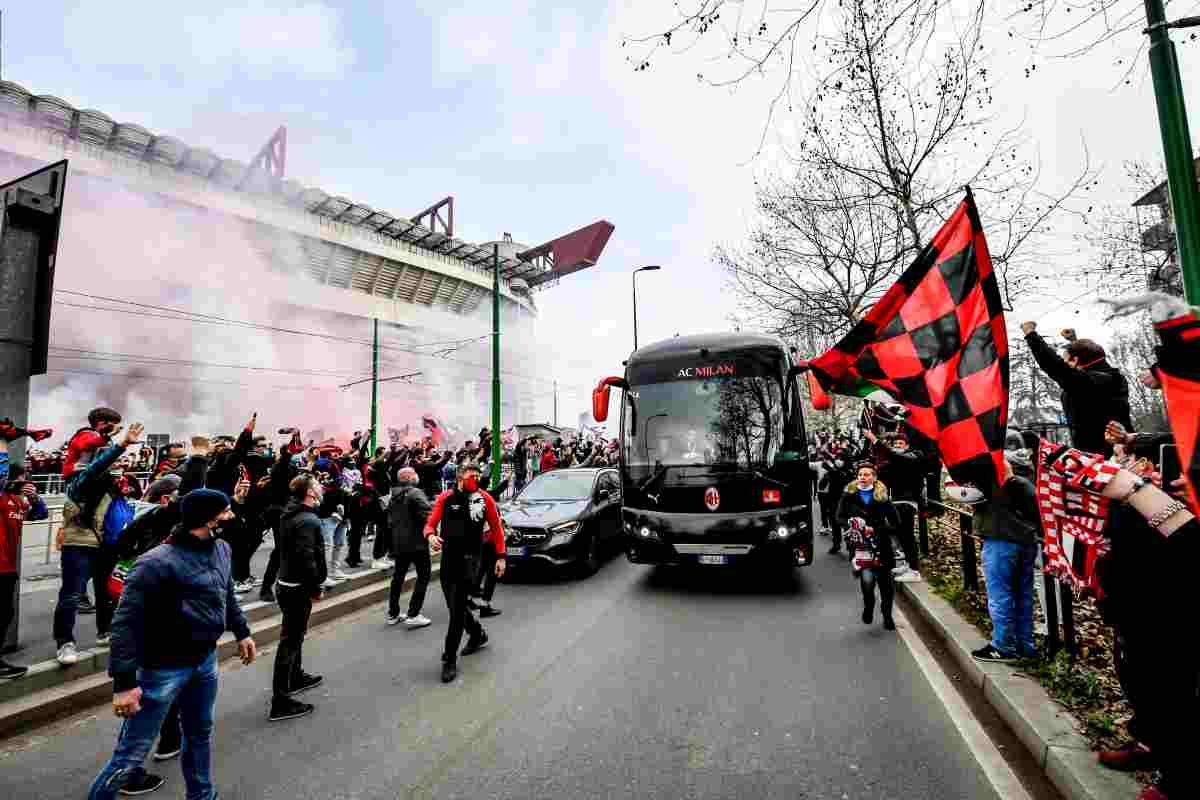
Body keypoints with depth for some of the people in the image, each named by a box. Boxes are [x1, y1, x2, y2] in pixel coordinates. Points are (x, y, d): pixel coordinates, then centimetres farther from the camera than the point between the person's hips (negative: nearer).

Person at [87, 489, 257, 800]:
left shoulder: (222, 549, -1)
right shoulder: (157, 563, -24)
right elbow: (125, 623, -22)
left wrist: (241, 632, 20)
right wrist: (124, 682, -23)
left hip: (206, 660, 7)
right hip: (163, 669, -7)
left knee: (200, 734, 24)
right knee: (130, 755, 5)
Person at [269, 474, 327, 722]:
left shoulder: (290, 514, 6)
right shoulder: (308, 520, -24)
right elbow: (306, 558, -27)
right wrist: (316, 587, -18)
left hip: (286, 583, 10)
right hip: (298, 588, -10)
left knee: (294, 635, 25)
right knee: (290, 641, -3)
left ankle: (296, 678, 42)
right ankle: (280, 702, 5)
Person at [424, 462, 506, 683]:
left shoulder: (485, 499, -3)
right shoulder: (446, 497, 2)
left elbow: (496, 528, 4)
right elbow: (431, 523, 3)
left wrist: (501, 556, 0)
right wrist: (431, 536, -21)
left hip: (469, 558, -4)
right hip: (448, 557, 4)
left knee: (457, 608, -7)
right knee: (454, 606, 17)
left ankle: (450, 660, 7)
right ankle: (478, 634, 44)